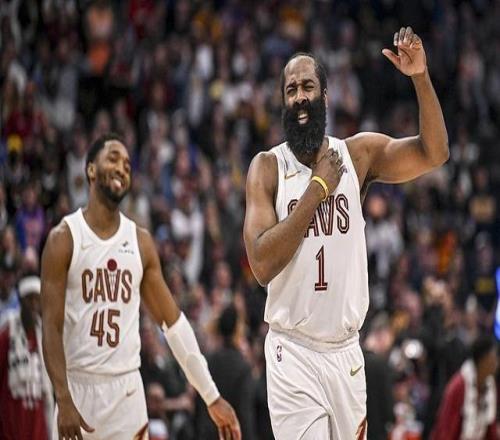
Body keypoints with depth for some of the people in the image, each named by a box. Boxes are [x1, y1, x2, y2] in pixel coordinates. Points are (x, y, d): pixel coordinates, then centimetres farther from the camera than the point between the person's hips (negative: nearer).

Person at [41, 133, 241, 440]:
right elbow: (51, 326, -7)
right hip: (78, 385, -3)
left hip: (127, 388, 3)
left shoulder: (141, 242, 8)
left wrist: (212, 396, 5)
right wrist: (63, 400, -17)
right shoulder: (64, 238, -3)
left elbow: (173, 321, 9)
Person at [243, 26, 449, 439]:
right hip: (294, 354, -3)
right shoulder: (267, 167, -4)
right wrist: (316, 190, -15)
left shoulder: (358, 153, 5)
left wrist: (420, 76, -19)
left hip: (347, 352, 3)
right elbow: (262, 265, -15)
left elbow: (434, 152, -7)